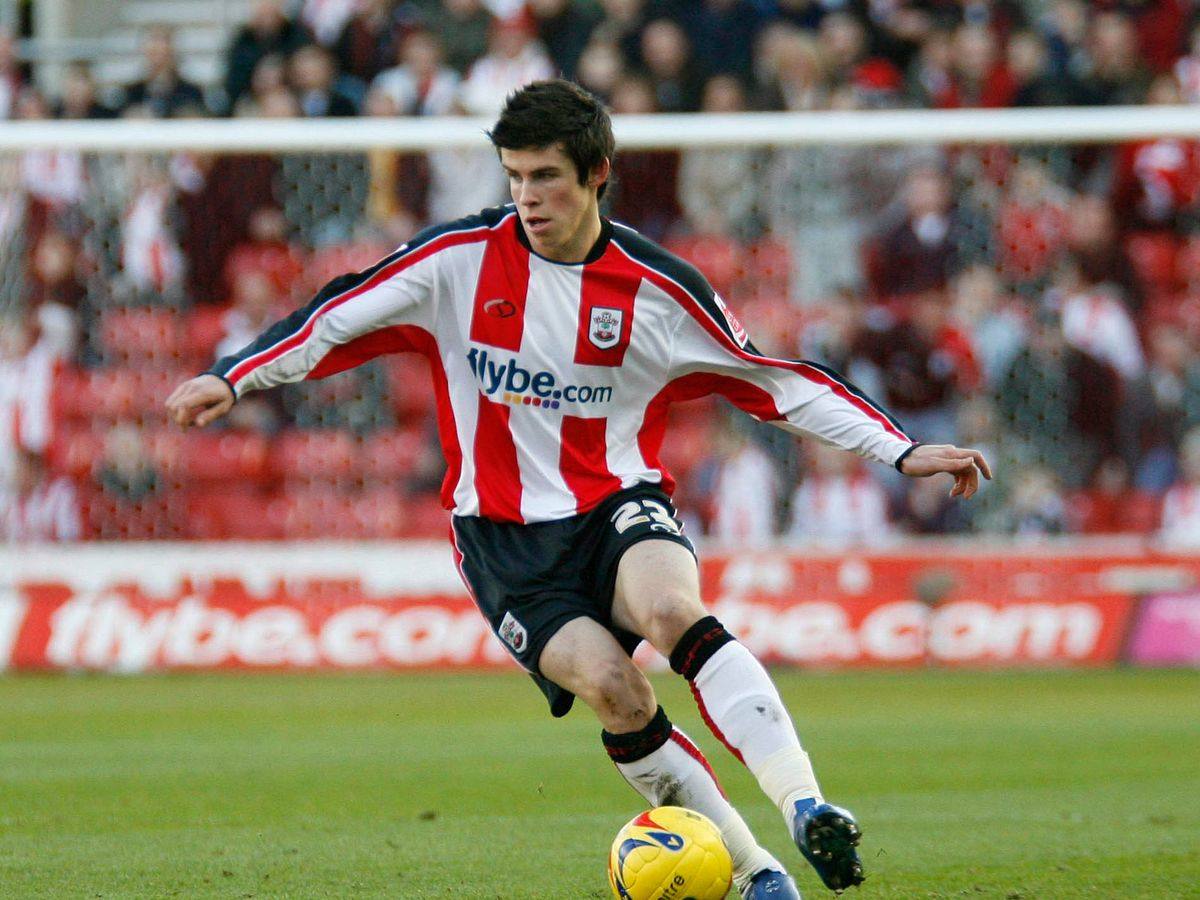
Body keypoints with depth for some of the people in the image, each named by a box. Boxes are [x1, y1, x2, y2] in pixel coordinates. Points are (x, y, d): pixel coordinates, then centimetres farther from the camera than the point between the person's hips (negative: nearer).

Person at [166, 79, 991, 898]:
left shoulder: (657, 289, -3)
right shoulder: (461, 257, -4)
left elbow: (782, 382, 2)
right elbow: (341, 317, 2)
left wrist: (903, 453, -2)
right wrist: (232, 378, -7)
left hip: (618, 507, 0)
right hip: (505, 538, 0)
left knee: (673, 611, -35)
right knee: (613, 689, -24)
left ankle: (806, 807, -41)